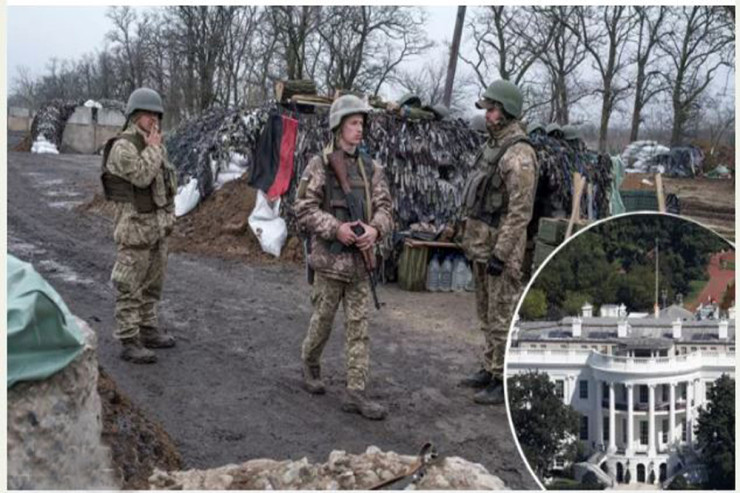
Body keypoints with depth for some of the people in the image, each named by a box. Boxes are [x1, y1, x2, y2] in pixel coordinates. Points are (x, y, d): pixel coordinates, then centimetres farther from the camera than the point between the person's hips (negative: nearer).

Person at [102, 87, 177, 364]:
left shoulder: (155, 146, 13)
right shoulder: (122, 146, -13)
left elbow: (168, 182, 18)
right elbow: (141, 176, -27)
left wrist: (169, 217, 14)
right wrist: (153, 148, -14)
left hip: (158, 226, 8)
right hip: (135, 226, -8)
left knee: (152, 282, 15)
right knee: (130, 286, -5)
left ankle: (147, 330, 26)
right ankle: (129, 343, -2)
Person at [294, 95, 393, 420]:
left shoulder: (370, 168, 8)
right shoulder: (319, 166, -5)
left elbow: (384, 207, 5)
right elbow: (303, 209, -9)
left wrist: (375, 229, -16)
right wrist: (336, 228, -20)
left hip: (360, 259, 4)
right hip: (330, 258, -4)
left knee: (358, 327, 2)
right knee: (322, 320, 9)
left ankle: (355, 393, 6)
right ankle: (310, 366, 36)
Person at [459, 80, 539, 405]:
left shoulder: (519, 155, -17)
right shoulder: (492, 146, 13)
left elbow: (520, 211, -22)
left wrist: (500, 253, -23)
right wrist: (472, 241, 19)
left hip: (501, 247, -10)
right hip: (482, 244, 10)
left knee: (502, 317, -2)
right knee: (486, 314, 17)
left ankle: (506, 382, 7)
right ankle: (491, 369, 29)